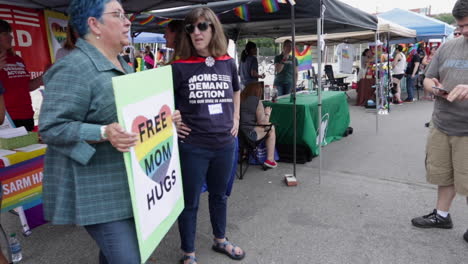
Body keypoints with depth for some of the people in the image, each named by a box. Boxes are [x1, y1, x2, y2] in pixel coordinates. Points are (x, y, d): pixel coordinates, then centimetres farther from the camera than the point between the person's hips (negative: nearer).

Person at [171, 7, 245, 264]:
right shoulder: (179, 67, -10)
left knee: (219, 195, 22)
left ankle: (220, 240, 44)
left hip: (224, 144, 4)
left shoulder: (228, 63, 2)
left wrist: (235, 119, 12)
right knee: (189, 202, 9)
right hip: (192, 146, -4)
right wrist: (170, 123, -8)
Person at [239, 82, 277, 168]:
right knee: (271, 127, 15)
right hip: (248, 134, -6)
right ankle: (270, 159, 16)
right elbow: (263, 123, -5)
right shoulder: (257, 101, -6)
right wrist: (267, 113, 14)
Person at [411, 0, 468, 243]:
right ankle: (441, 215, 35)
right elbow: (428, 79, 15)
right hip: (441, 126, 4)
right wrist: (435, 88, -8)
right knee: (444, 174, 17)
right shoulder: (448, 47, 9)